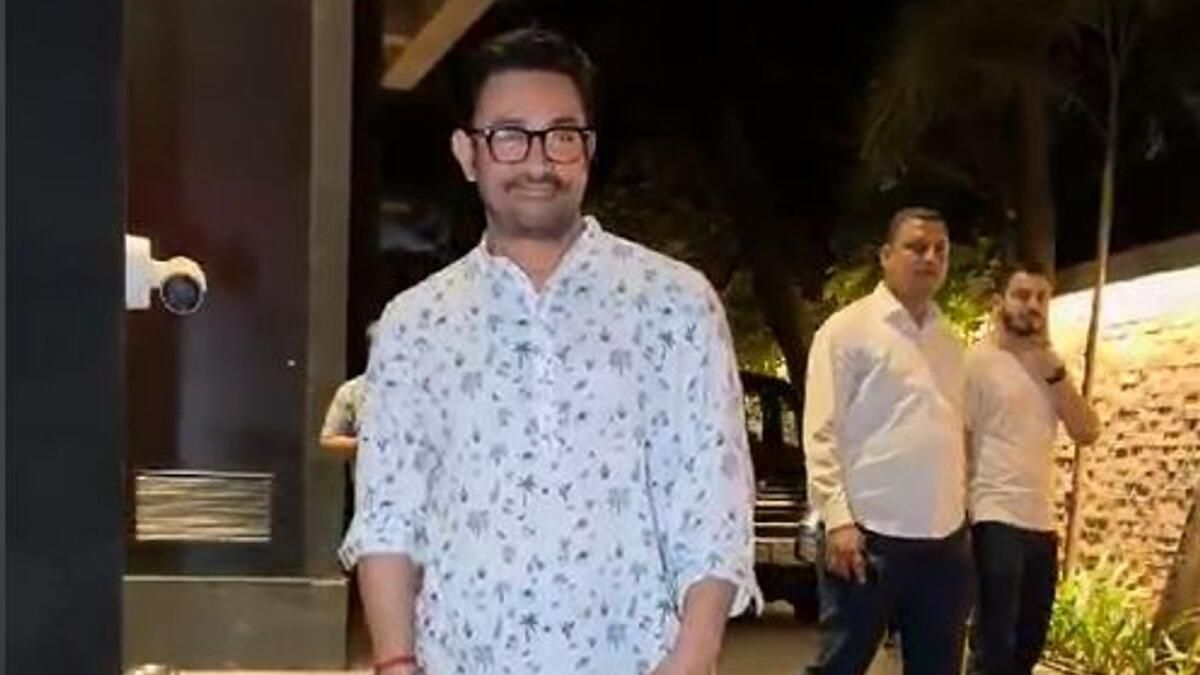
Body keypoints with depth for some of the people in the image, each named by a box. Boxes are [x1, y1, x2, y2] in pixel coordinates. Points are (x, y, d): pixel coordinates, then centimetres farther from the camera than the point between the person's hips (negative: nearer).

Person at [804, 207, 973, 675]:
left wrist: (962, 510, 12)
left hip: (945, 538, 6)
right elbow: (822, 434, -8)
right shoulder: (849, 329, -3)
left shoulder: (948, 341, 16)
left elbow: (955, 431, 19)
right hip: (872, 535, -6)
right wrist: (838, 518, -16)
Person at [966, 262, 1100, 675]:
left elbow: (1087, 432, 5)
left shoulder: (1047, 367, 16)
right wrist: (962, 520, -15)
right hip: (996, 523, -8)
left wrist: (1052, 369, -4)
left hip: (1042, 525, 8)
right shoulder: (975, 362, -6)